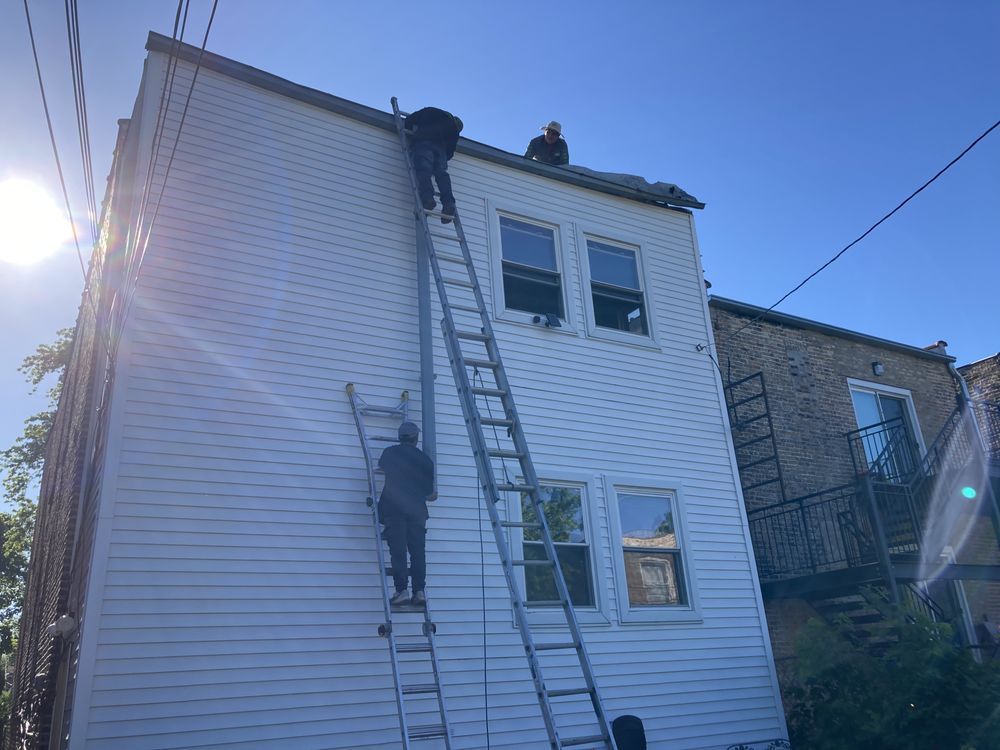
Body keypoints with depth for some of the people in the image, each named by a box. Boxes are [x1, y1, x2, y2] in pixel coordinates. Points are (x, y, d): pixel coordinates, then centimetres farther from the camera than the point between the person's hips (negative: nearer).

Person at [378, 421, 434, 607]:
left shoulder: (390, 453, 3)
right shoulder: (425, 459, 8)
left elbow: (380, 466, 25)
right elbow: (429, 489, 12)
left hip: (394, 508, -2)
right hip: (417, 510, 2)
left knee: (398, 551, -4)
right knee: (418, 551, 5)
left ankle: (401, 591, -10)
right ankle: (419, 591, 0)